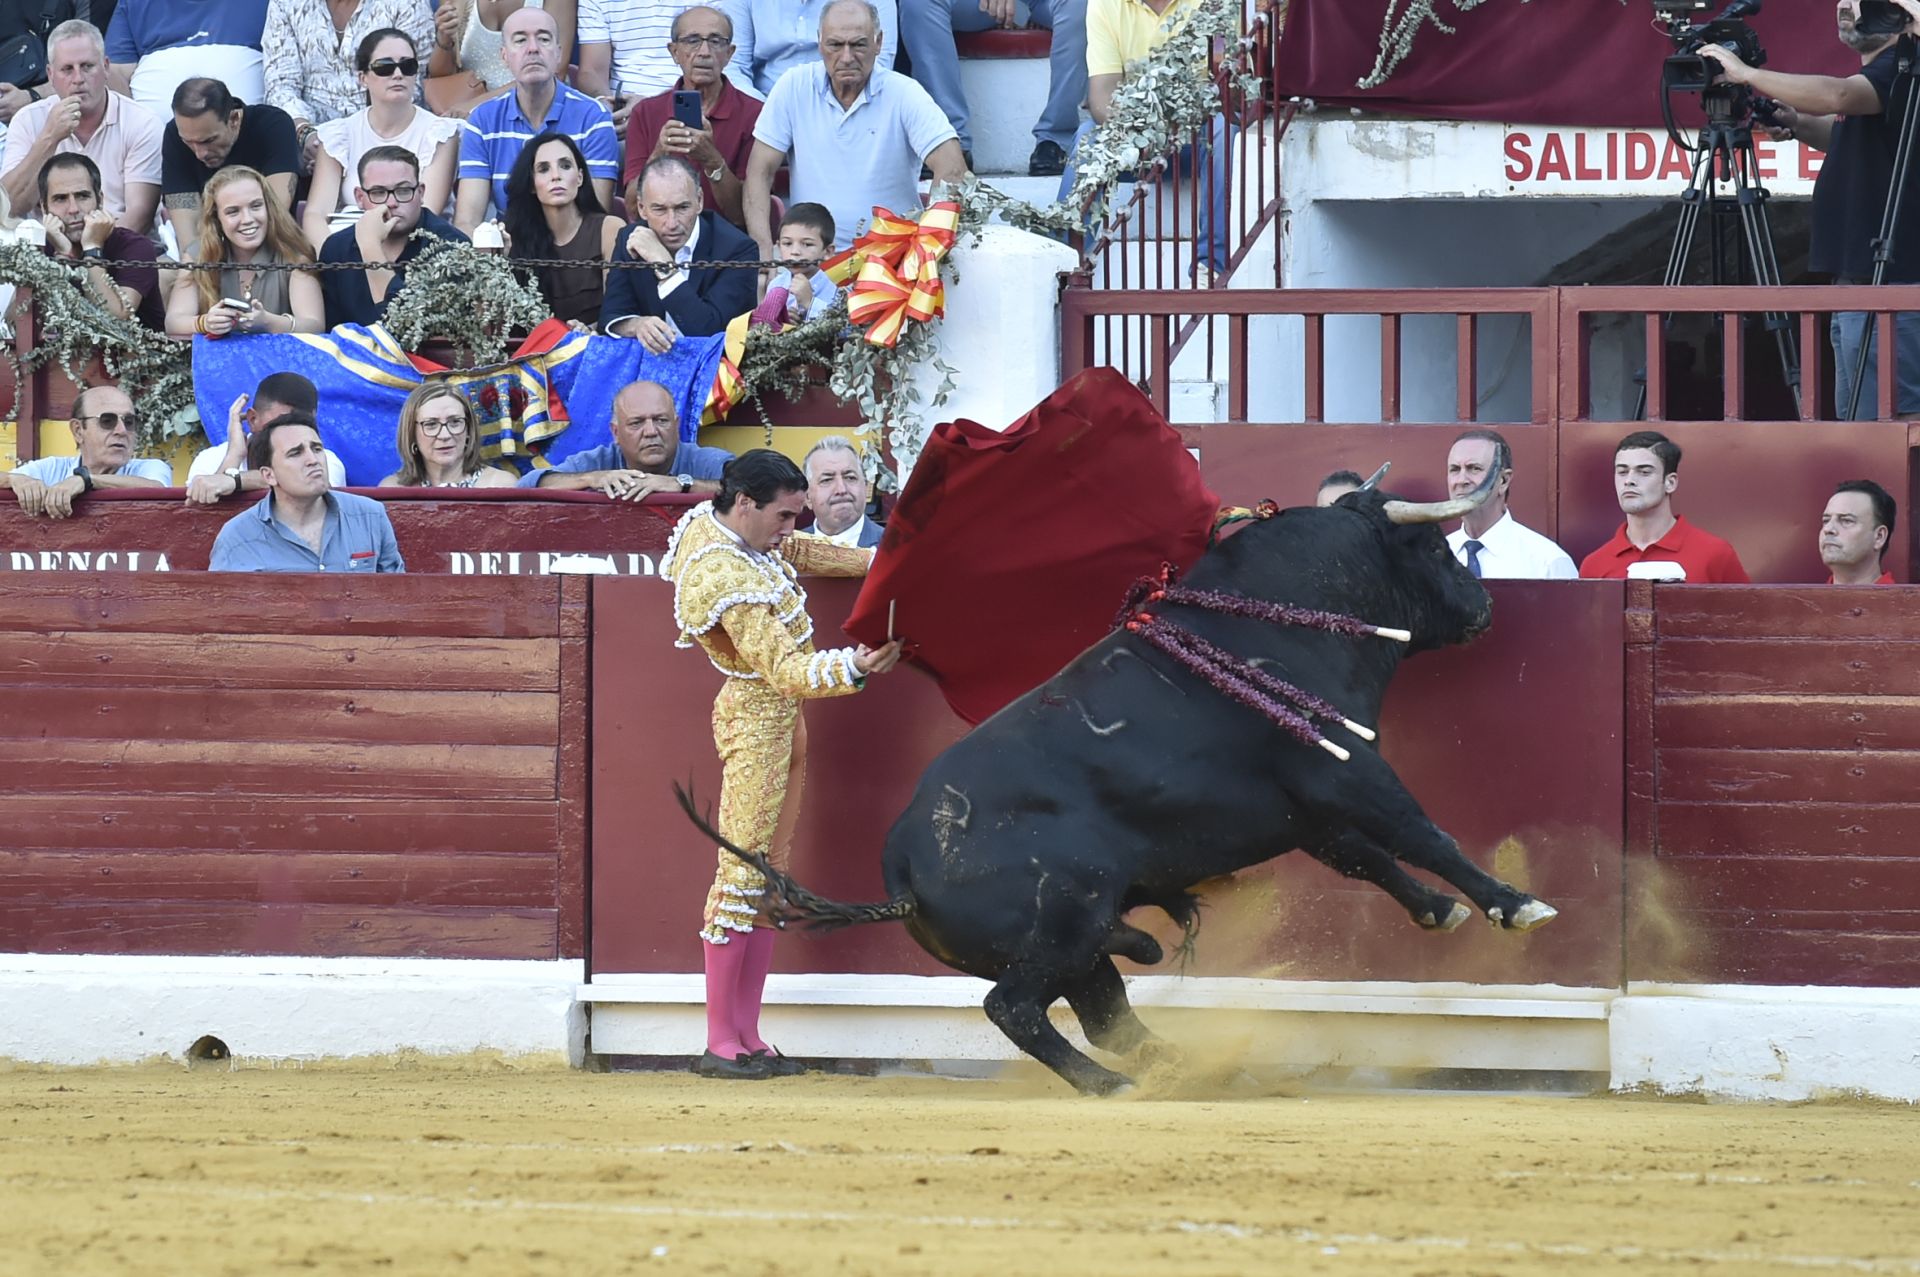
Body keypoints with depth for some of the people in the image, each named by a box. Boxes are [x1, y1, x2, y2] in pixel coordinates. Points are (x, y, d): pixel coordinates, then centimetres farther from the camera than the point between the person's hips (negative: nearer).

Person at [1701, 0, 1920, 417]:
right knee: (1852, 414, 12)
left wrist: (1747, 74, -25)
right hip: (1858, 275, 11)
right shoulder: (1877, 72, 18)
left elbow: (1837, 96, -32)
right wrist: (1797, 124, 11)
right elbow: (1841, 131, 33)